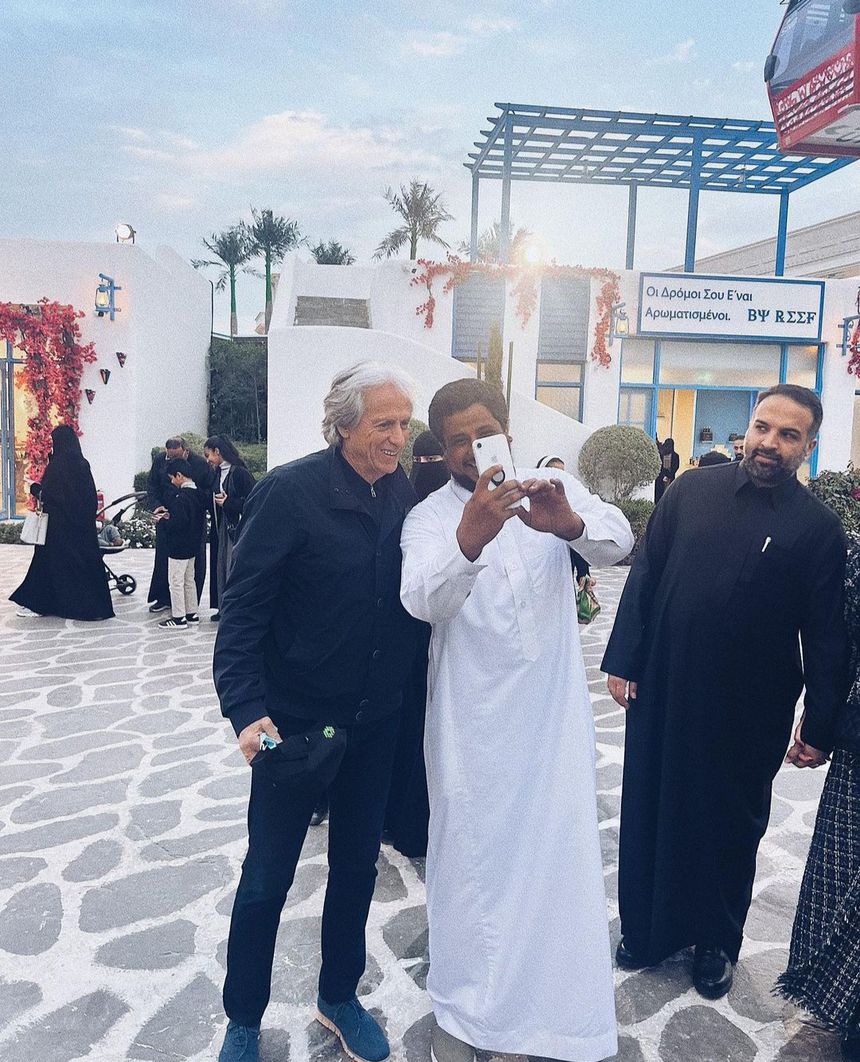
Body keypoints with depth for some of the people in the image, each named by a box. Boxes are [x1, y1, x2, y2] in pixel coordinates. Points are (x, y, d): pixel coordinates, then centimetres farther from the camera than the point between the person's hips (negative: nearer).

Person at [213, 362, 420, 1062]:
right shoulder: (290, 491, -16)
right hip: (294, 718, -4)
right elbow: (242, 609, -15)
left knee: (358, 863, 19)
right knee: (267, 876, 11)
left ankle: (339, 997, 43)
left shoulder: (406, 493, -2)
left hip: (376, 720, 5)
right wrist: (246, 709, -22)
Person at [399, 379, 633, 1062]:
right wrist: (468, 541, -44)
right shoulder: (428, 517, -4)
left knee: (560, 853, 8)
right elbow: (423, 600, -23)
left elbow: (619, 542, -17)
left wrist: (569, 521, -40)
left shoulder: (552, 490, 0)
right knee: (471, 858, 8)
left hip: (554, 710, 1)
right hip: (472, 721, -1)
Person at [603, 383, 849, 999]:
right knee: (650, 812, 15)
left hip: (748, 711, -2)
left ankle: (718, 942, 40)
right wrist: (623, 659, 0)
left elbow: (826, 636, -5)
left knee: (730, 827, 16)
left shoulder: (819, 528, -7)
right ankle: (647, 928, 37)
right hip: (663, 692, 2)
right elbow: (645, 575, 2)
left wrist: (819, 726, -4)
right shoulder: (692, 489, -1)